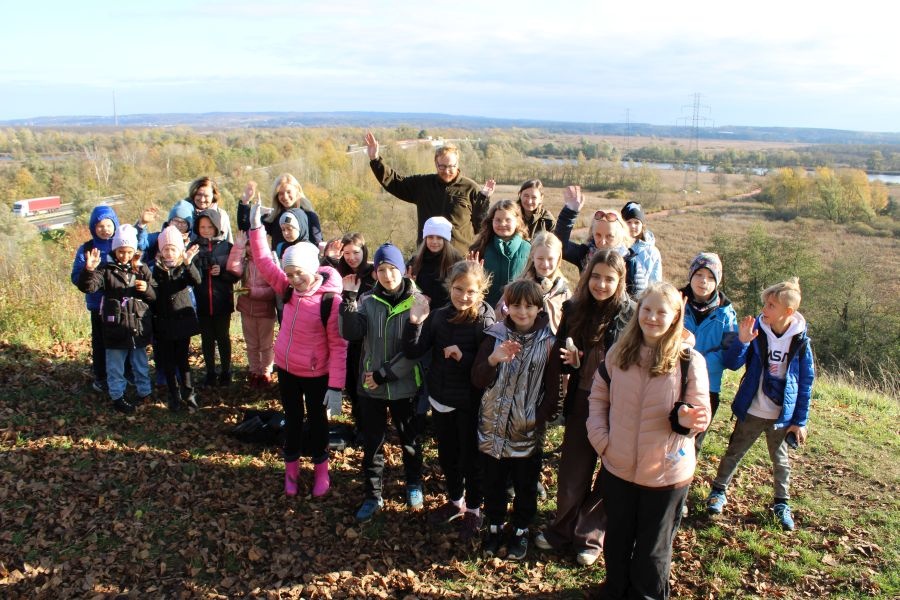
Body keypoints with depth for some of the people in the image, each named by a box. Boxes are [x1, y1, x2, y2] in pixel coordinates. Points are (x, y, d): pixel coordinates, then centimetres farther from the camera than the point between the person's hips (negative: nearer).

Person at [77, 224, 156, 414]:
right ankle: (117, 396, 22)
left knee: (141, 363, 18)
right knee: (115, 365, 9)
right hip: (115, 327, -3)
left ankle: (145, 391, 34)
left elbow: (155, 296, 7)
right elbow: (87, 286, -20)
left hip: (139, 325, 3)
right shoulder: (106, 269, -6)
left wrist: (147, 289, -15)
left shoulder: (142, 269, 3)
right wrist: (89, 270, -39)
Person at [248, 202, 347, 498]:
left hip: (316, 375, -5)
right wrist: (256, 227, -10)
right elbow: (264, 262, -1)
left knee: (317, 420, 13)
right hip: (285, 368, 5)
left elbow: (338, 346, -20)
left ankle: (320, 470, 33)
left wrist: (336, 385, -20)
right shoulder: (289, 289, -5)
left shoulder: (330, 300, -22)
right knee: (292, 419, 19)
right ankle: (292, 468, 36)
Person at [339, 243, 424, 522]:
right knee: (371, 443, 11)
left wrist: (384, 374, -17)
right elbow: (349, 333, -15)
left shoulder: (417, 302, -10)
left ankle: (414, 484, 39)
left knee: (410, 439, 16)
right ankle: (373, 496, 27)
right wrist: (349, 297, -23)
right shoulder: (368, 302, -2)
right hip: (370, 387, 2)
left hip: (405, 386, -2)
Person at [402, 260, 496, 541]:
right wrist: (414, 323, -21)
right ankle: (456, 501, 43)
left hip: (470, 403, -5)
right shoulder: (438, 316, -4)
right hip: (441, 399, 5)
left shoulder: (485, 321, -17)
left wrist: (464, 357, -32)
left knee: (470, 457, 11)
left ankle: (473, 511, 33)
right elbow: (413, 352, -7)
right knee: (447, 455, 21)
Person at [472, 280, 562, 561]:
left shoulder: (547, 342, -7)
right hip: (493, 425, 1)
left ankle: (520, 530, 35)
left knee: (526, 485, 15)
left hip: (528, 430, -1)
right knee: (493, 482, 16)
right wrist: (493, 359, -29)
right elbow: (477, 380, -12)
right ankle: (494, 525, 37)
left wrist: (540, 418, -11)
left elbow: (553, 389, -2)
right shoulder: (495, 336, -6)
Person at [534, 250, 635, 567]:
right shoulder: (573, 308, -2)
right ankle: (563, 529, 34)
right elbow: (560, 356, 7)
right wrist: (569, 359, -15)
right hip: (581, 401, 3)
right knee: (572, 470, 12)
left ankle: (589, 535, 31)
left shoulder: (631, 314, -13)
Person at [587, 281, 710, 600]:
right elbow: (598, 397, 8)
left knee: (653, 549, 14)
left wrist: (685, 418, -29)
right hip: (617, 467, 3)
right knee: (616, 540, 21)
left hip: (666, 472, -3)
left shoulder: (689, 360, -12)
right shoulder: (618, 353, -1)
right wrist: (600, 437, -4)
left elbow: (700, 412, -7)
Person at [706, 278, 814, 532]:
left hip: (782, 415, 0)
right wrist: (742, 341, -30)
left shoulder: (800, 340, -11)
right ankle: (718, 491, 32)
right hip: (751, 411, 0)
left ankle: (782, 503, 36)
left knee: (781, 460, 18)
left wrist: (800, 420, -3)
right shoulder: (756, 330, -12)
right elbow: (732, 364, -12)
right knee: (734, 453, 14)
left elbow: (806, 382, -4)